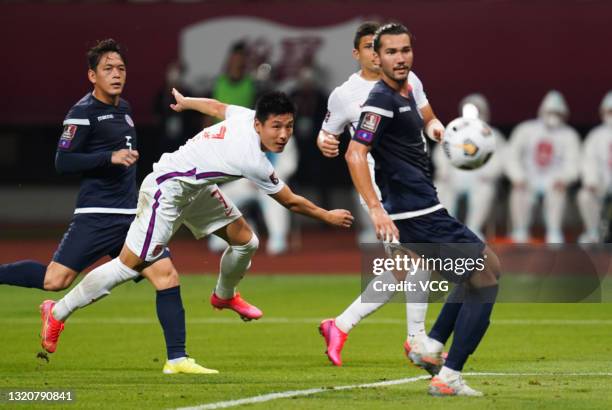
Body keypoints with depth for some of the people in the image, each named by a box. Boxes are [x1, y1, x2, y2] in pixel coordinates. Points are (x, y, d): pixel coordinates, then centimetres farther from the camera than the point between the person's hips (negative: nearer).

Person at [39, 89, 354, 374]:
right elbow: (290, 202, -16)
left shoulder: (249, 116, -8)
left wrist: (185, 102, 34)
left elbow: (215, 107, 14)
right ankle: (57, 313, 2)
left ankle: (224, 295, 37)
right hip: (167, 189, -10)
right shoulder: (253, 161, -30)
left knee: (245, 241, 8)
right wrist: (327, 216, 0)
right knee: (130, 265, -10)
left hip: (195, 186, 10)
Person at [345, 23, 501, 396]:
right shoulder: (382, 100, -16)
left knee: (487, 266, 23)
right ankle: (449, 378, -9)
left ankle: (431, 346, 22)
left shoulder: (407, 90, 13)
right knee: (485, 280, -9)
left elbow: (427, 117, 34)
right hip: (418, 215, -10)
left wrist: (435, 127, 10)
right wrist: (376, 208, -33)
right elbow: (355, 154, -26)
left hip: (427, 209, 10)